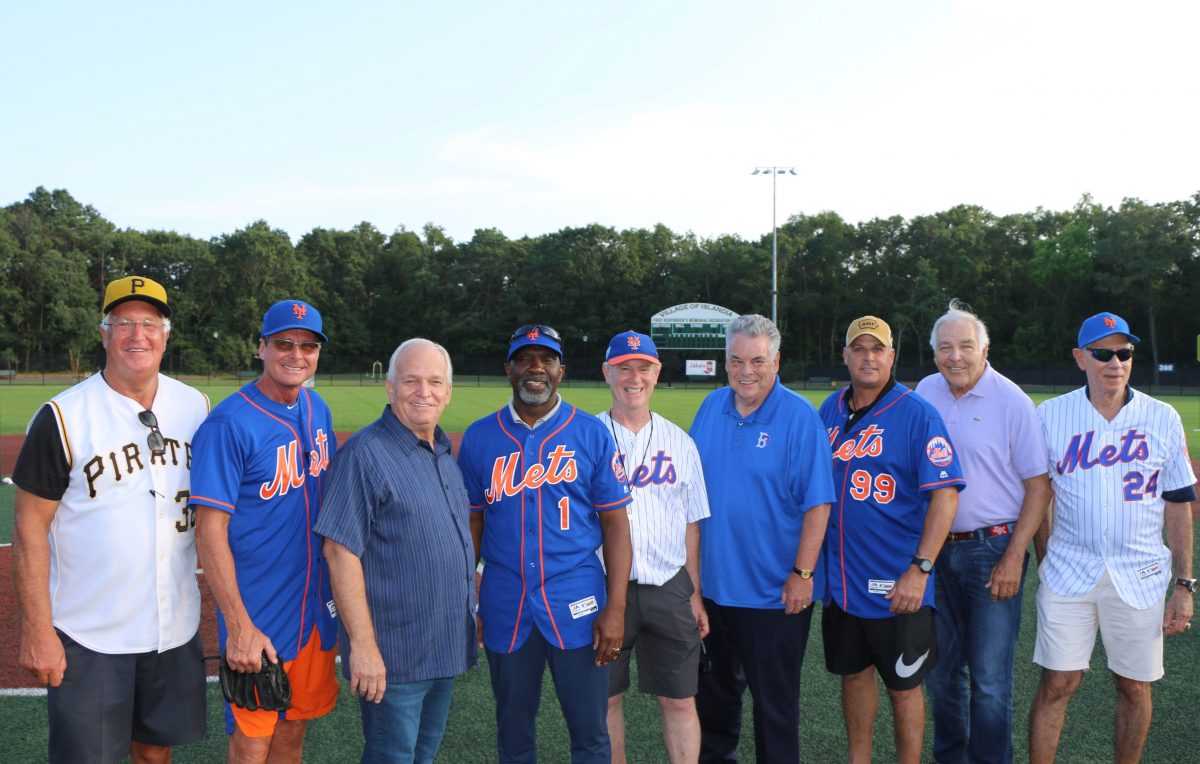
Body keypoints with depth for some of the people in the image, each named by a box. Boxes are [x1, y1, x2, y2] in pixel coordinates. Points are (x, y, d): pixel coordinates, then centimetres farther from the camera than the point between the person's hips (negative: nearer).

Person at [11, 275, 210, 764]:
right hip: (89, 636, -3)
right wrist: (36, 630, -11)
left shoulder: (196, 406, 3)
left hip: (176, 627, 4)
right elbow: (30, 527, -8)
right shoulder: (62, 417, -9)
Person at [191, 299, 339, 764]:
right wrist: (239, 626, -22)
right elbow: (210, 532, -19)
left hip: (317, 609, 6)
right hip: (258, 618, -6)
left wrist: (337, 585, 12)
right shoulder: (229, 423, -16)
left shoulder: (318, 410, 6)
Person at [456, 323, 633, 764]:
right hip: (505, 608, 2)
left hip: (577, 606, -1)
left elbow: (615, 524, -3)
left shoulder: (591, 434, -2)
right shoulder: (479, 438, 4)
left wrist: (615, 608, -9)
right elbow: (471, 524, 8)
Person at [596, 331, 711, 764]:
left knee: (680, 699, 5)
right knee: (606, 697, 10)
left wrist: (695, 594, 8)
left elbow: (691, 525, 10)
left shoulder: (679, 442, 7)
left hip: (668, 588, 2)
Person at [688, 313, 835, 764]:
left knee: (775, 700, 8)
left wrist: (802, 574, -17)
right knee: (714, 688, 22)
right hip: (713, 582, 6)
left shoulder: (798, 416, -13)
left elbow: (817, 503, -14)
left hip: (774, 591, -6)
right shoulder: (712, 407, 3)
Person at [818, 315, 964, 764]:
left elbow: (945, 494, -15)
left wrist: (920, 569, -20)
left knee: (903, 685, 8)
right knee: (853, 673, 19)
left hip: (896, 586, -5)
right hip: (840, 578, 5)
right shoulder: (830, 410, 5)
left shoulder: (917, 415, -11)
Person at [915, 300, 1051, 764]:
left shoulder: (1012, 401, -9)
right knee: (940, 668, 15)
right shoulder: (924, 394, 4)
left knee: (989, 675, 1)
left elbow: (1038, 486, -7)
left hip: (992, 548, -4)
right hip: (936, 549, 5)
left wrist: (1014, 557, -14)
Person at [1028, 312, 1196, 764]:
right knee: (1057, 684, 0)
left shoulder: (1163, 419, 1)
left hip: (1140, 576, 1)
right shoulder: (1050, 415, 0)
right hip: (1069, 573, -1)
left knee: (1134, 687, 10)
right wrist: (1042, 562, 3)